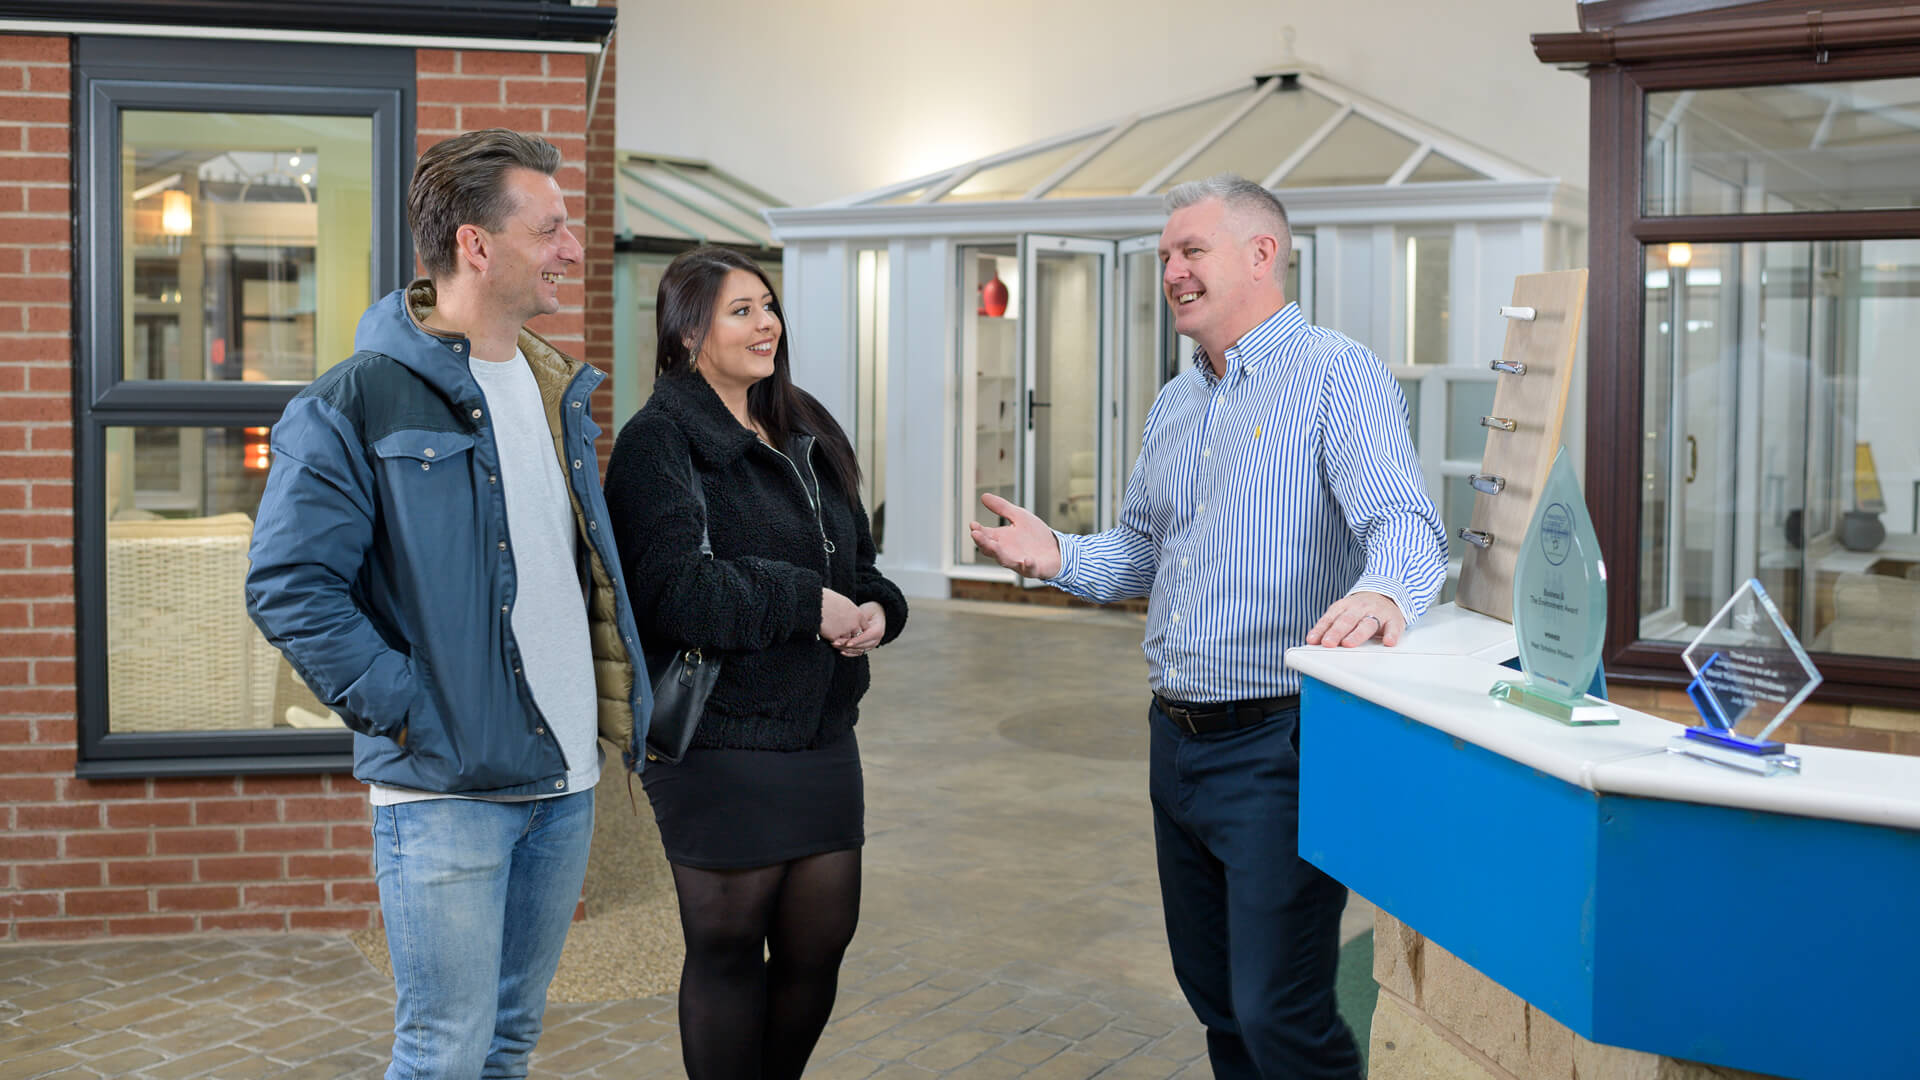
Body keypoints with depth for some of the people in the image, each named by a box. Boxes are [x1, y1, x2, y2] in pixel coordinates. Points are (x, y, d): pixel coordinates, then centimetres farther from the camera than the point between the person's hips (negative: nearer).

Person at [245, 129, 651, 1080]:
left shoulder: (557, 391, 13)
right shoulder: (357, 403, -11)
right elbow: (290, 585, -15)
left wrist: (619, 703, 12)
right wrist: (404, 709, -17)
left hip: (567, 783, 7)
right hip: (446, 787, -7)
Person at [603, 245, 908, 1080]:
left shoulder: (805, 435, 15)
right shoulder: (659, 442, -8)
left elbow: (858, 562, 21)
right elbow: (674, 589, -21)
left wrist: (877, 609, -1)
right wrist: (808, 604, -17)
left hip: (823, 732, 7)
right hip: (722, 745, -7)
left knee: (820, 944, 12)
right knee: (729, 951, 6)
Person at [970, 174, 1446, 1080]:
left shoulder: (1336, 375, -10)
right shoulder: (1174, 404, 16)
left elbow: (1401, 520, -24)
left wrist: (1383, 593, -46)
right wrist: (1058, 557, 3)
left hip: (1278, 744, -8)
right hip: (1177, 742, 8)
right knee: (1214, 996, 18)